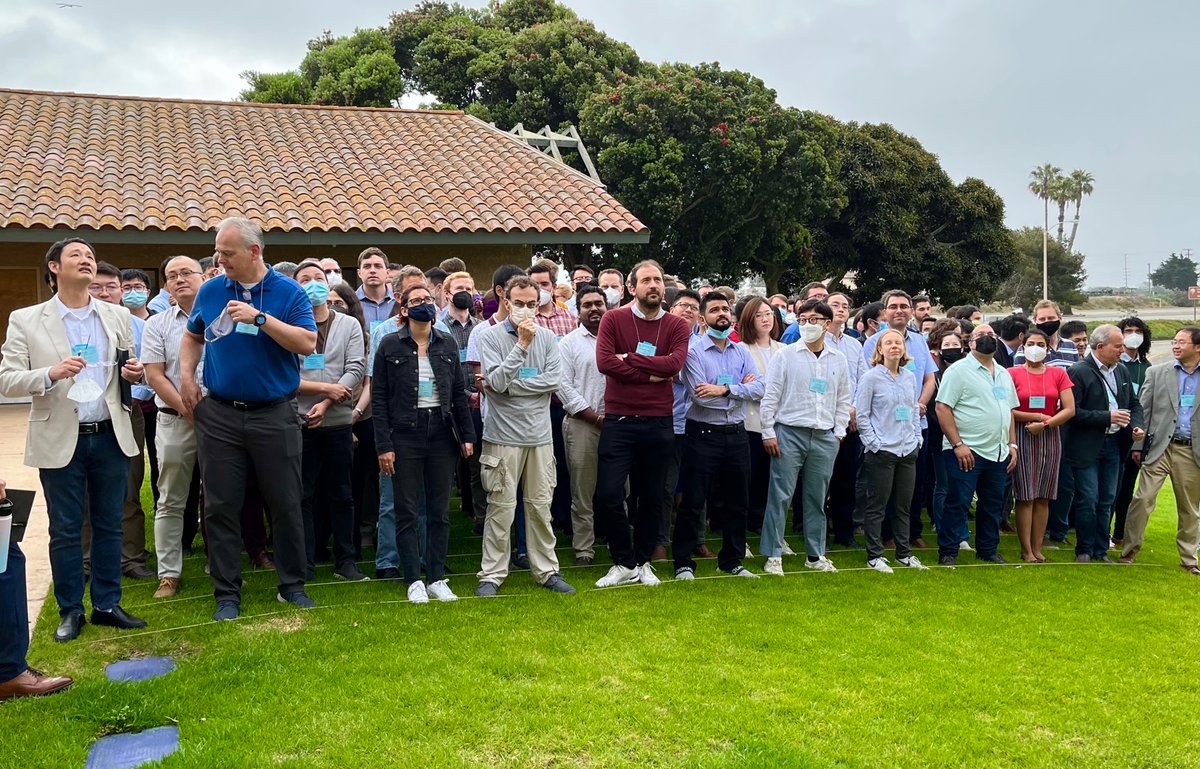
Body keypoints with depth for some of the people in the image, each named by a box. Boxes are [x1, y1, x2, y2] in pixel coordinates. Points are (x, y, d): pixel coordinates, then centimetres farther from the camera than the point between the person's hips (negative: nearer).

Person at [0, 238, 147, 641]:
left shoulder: (118, 317, 8)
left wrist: (134, 373, -8)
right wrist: (51, 374, -23)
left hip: (111, 437, 3)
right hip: (61, 440, -2)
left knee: (109, 526, 10)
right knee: (65, 531, 6)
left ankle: (107, 605, 22)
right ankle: (70, 610, 20)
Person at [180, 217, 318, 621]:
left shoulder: (289, 292, -3)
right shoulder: (210, 292, 6)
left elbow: (308, 343, -14)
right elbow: (193, 336, 22)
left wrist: (259, 318, -19)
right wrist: (186, 375, 7)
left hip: (275, 415, -2)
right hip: (219, 415, 3)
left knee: (285, 505, 5)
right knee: (221, 507, 5)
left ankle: (292, 585, 21)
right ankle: (227, 594, 17)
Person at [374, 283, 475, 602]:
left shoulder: (448, 344, 9)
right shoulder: (390, 345, 0)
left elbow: (459, 393, 11)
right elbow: (378, 398, -2)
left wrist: (467, 435, 4)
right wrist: (383, 445, -8)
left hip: (442, 432, 3)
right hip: (405, 434, -3)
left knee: (440, 511, 7)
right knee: (407, 512, 1)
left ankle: (437, 579, 15)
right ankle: (414, 581, 10)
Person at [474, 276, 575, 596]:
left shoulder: (546, 337, 5)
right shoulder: (490, 336, -5)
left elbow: (554, 379, -6)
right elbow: (496, 381, -16)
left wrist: (510, 386, -11)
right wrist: (522, 344, -20)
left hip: (540, 434, 3)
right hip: (504, 435, -3)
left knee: (541, 506, 11)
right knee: (501, 508, 0)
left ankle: (547, 570, 21)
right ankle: (492, 575, 10)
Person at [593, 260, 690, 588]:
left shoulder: (677, 326, 3)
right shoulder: (613, 320, -1)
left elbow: (675, 363, -14)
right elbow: (604, 361, -15)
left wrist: (629, 358, -13)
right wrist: (651, 375, -13)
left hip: (658, 423, 2)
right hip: (619, 421, -1)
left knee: (652, 498, 10)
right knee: (608, 495, -6)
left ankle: (643, 562, 28)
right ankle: (624, 563, 14)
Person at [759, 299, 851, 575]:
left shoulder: (838, 360, 9)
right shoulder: (785, 355, -2)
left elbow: (843, 399, 15)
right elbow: (770, 396, -3)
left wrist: (839, 431, 6)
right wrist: (768, 432, -7)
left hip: (825, 438, 3)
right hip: (789, 433, -3)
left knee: (817, 498, 10)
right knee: (780, 496, -3)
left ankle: (815, 555, 20)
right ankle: (773, 556, 4)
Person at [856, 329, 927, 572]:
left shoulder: (910, 377, 10)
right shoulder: (871, 377, -7)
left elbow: (915, 410, 19)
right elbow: (861, 414, -7)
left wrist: (917, 438, 10)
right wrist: (874, 443, -11)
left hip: (908, 451, 5)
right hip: (881, 451, -5)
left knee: (904, 505, 12)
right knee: (877, 506, 0)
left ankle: (904, 553, 23)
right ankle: (875, 556, 8)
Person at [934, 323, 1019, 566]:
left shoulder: (1003, 374, 16)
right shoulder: (959, 370, -7)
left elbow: (1010, 411, 21)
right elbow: (942, 408, -13)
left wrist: (1012, 444, 12)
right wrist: (958, 444, -17)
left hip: (998, 453, 7)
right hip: (966, 452, -7)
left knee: (992, 505, 14)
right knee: (957, 503, -4)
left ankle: (988, 550, 27)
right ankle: (947, 553, 5)